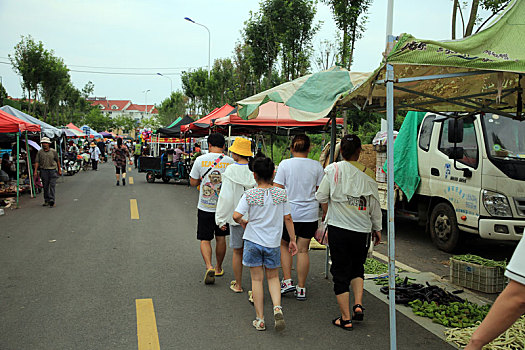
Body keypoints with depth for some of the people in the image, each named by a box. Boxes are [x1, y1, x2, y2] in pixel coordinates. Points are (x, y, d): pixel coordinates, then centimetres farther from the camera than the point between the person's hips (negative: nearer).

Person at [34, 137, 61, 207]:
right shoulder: (40, 152, 3)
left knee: (52, 186, -8)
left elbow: (57, 161, 11)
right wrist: (35, 171, -4)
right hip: (44, 171, 1)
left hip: (53, 170, -1)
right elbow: (37, 162, 3)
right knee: (45, 186, 7)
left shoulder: (53, 151, 3)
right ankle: (46, 201, 17)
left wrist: (59, 170, 12)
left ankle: (52, 200, -11)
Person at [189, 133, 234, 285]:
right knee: (221, 238, 16)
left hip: (205, 207, -1)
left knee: (205, 239, 6)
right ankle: (218, 268, 28)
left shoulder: (200, 160, -6)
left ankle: (209, 267, -12)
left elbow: (193, 182, 1)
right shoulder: (230, 161, -4)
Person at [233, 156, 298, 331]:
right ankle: (277, 307, -4)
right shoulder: (281, 193, -3)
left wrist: (243, 222, 5)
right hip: (273, 242, 2)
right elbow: (288, 218, 1)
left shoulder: (249, 195, -10)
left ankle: (260, 319, 12)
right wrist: (292, 240, 10)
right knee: (273, 277, 18)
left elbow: (236, 215, -17)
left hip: (253, 241, -2)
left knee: (257, 279, 8)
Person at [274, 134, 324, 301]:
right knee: (303, 250, 8)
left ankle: (287, 281, 10)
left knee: (284, 245, 18)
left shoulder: (285, 164, -6)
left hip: (289, 213, -2)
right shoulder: (316, 166, 1)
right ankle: (301, 288, 13)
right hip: (310, 214, 2)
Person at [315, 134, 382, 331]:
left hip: (338, 228, -2)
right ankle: (358, 304, 7)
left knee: (340, 272, 7)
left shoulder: (333, 169, -5)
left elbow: (321, 196, -3)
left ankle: (346, 319, 10)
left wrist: (326, 212, 18)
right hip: (362, 229, 2)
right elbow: (375, 205, 6)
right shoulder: (367, 174, 0)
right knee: (357, 268, 23)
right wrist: (377, 228, 18)